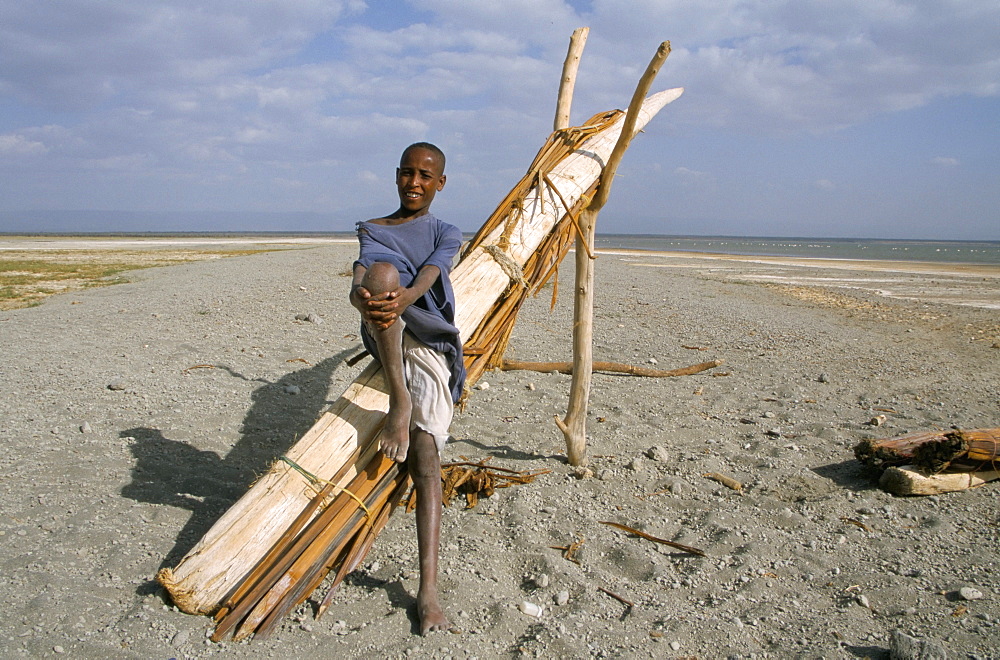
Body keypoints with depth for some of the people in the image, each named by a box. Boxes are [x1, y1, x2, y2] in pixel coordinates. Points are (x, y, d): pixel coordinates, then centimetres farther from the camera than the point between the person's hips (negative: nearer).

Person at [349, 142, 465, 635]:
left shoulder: (446, 235, 14)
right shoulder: (372, 231, 17)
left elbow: (429, 277, -9)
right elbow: (359, 281, -5)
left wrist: (404, 298, -34)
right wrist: (364, 298, -32)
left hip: (431, 345, 0)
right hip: (385, 337, 1)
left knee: (426, 458, -18)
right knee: (382, 272, -32)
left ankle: (428, 589, -19)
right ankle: (399, 403, -34)